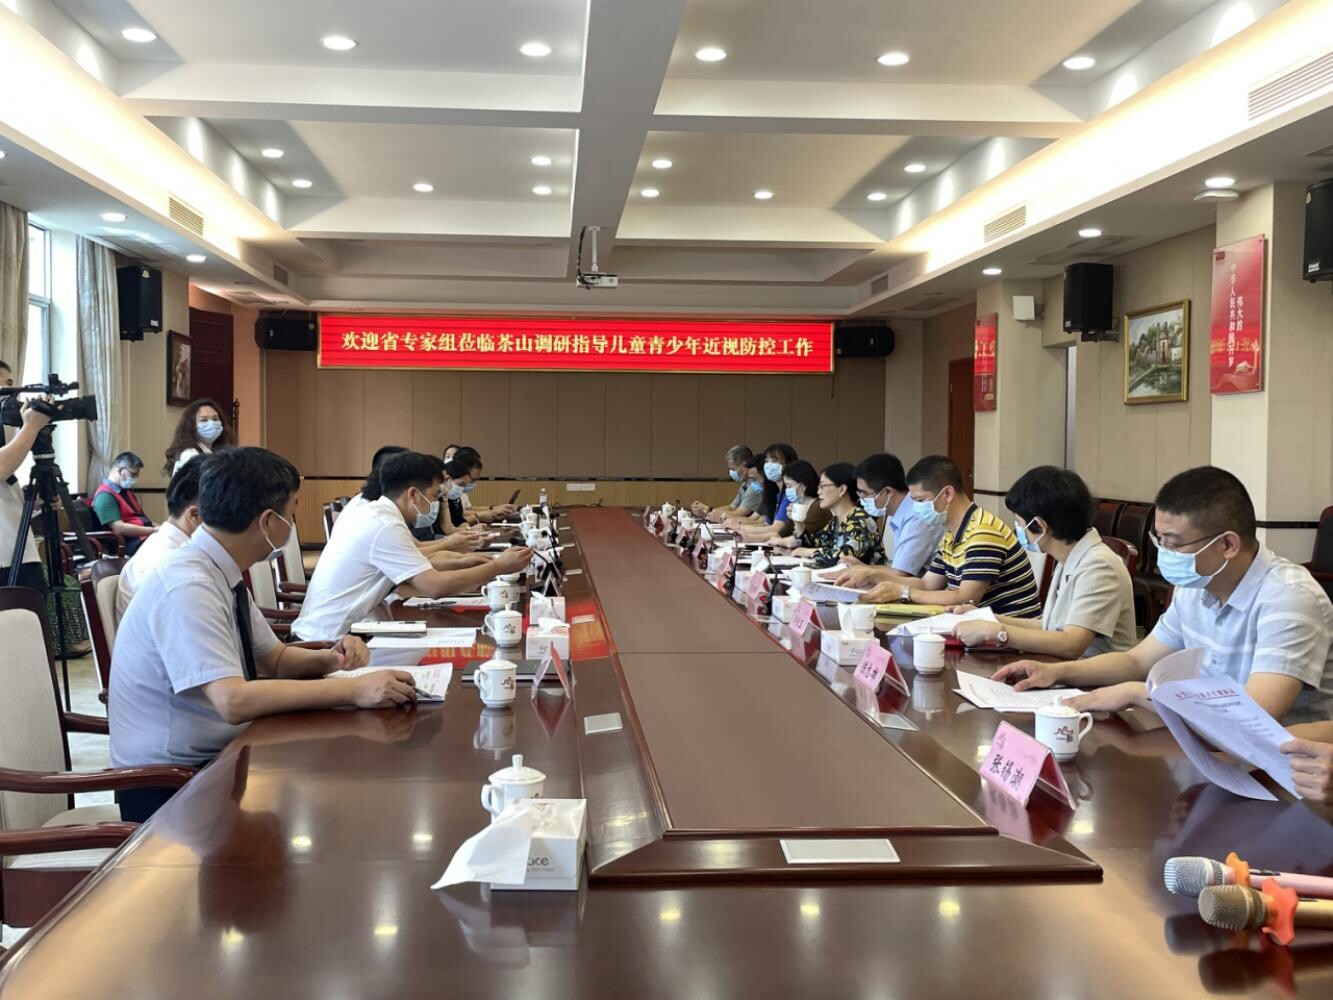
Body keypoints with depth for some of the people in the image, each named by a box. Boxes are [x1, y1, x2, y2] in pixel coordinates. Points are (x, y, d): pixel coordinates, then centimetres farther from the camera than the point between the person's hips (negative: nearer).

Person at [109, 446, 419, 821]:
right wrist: (352, 689, -31)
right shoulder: (187, 588, -23)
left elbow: (275, 658, 15)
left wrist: (330, 658, -5)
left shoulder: (224, 575, 3)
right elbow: (234, 701, -32)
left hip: (214, 759, 8)